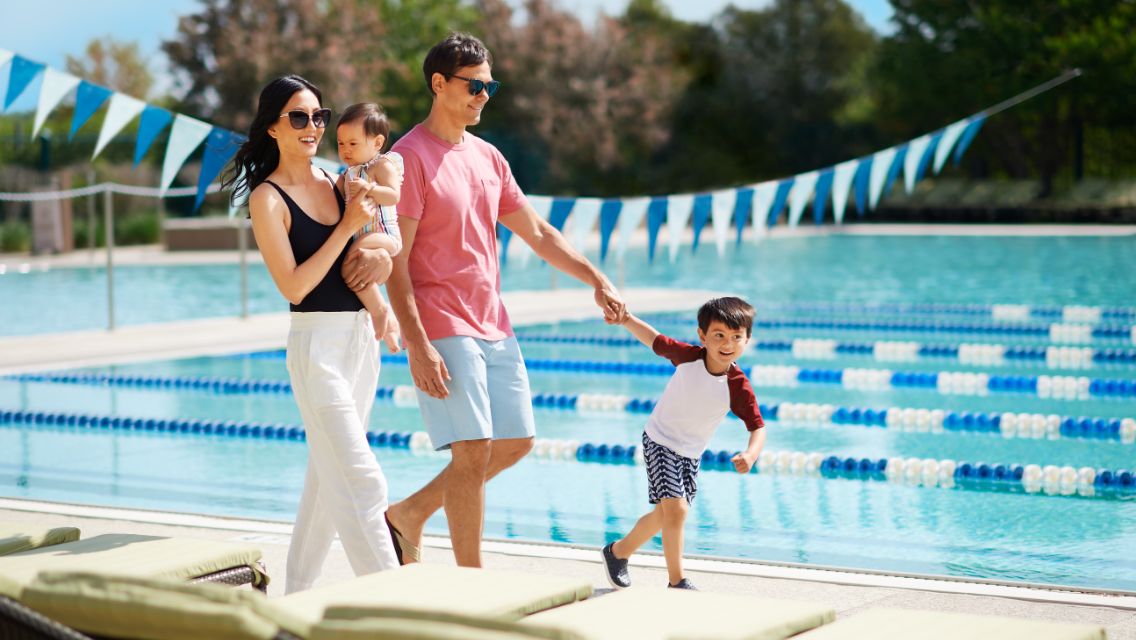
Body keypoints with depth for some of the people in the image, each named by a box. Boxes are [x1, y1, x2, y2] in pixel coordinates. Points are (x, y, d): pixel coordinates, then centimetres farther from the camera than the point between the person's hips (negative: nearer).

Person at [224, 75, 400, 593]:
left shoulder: (335, 182, 10)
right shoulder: (267, 198, -8)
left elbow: (373, 248, 19)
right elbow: (294, 286, -15)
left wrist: (380, 259, -4)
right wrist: (348, 226, -16)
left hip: (361, 337, 7)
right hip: (316, 343, -7)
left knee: (328, 478, 13)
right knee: (361, 482, -11)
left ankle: (297, 596, 25)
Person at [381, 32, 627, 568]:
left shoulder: (488, 157, 14)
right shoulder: (412, 157, -10)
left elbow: (536, 232, 20)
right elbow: (394, 262, -14)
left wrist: (596, 280, 10)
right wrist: (417, 345, -21)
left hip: (493, 325, 8)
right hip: (442, 328, -8)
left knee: (515, 442, 11)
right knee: (473, 450, -10)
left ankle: (410, 513, 24)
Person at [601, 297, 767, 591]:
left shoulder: (738, 387, -21)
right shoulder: (689, 356, -20)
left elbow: (758, 427, -22)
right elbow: (654, 340, -4)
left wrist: (751, 454, -41)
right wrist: (624, 318, -13)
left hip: (690, 453, 3)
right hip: (660, 440, -3)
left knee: (664, 514, 15)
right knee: (676, 507, -18)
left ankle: (618, 551, 40)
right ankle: (677, 581, -6)